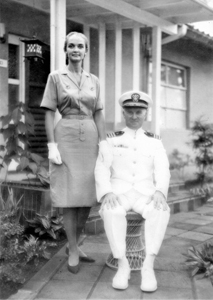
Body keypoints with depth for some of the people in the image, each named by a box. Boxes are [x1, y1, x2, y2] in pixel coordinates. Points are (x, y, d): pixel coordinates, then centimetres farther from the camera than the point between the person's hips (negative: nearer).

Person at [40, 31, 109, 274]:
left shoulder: (94, 81, 12)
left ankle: (73, 245, 22)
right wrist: (52, 146, -12)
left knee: (87, 195, 5)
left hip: (90, 139, 4)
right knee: (69, 196, -4)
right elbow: (49, 114, -3)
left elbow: (98, 115, 10)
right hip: (66, 138, -4)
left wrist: (103, 143, -2)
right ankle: (73, 251, 8)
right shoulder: (55, 77, 2)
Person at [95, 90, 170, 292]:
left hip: (145, 196, 1)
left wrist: (160, 192, -23)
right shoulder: (111, 141, 10)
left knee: (160, 211, -33)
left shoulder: (155, 142, 13)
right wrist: (107, 193, -22)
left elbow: (162, 171, -2)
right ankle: (122, 266, -25)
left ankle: (148, 267, -30)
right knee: (112, 212, -35)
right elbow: (101, 171, -2)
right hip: (118, 195, 0)